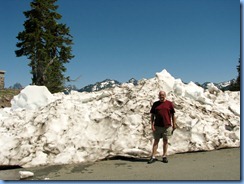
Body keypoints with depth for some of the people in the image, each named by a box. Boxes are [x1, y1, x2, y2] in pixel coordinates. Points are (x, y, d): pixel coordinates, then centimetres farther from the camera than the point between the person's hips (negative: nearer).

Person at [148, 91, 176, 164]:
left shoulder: (169, 103, 3)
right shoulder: (155, 104, 6)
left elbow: (173, 115, 6)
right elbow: (152, 115, 6)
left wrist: (174, 124, 4)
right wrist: (152, 125, -3)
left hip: (167, 126, 0)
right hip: (157, 126, 1)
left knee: (165, 141, 7)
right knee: (156, 141, 4)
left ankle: (164, 156, 17)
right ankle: (153, 157, 6)